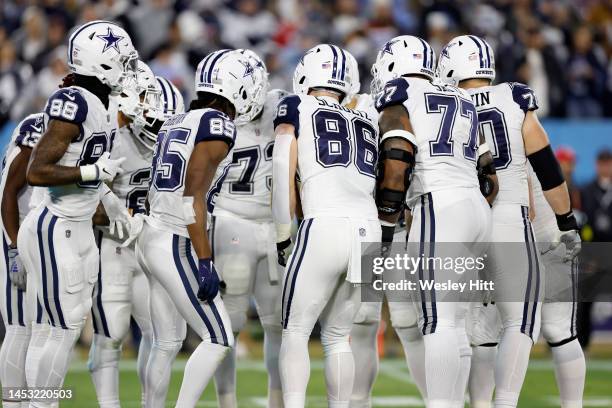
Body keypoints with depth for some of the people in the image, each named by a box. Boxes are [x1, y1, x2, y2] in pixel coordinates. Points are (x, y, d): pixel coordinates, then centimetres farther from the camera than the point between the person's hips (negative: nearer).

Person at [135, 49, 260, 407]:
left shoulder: (175, 124, 14)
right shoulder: (217, 125, -11)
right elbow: (193, 197, -17)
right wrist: (205, 262, -18)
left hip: (151, 239, 9)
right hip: (178, 247, -9)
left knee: (167, 344, 14)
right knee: (219, 338, -4)